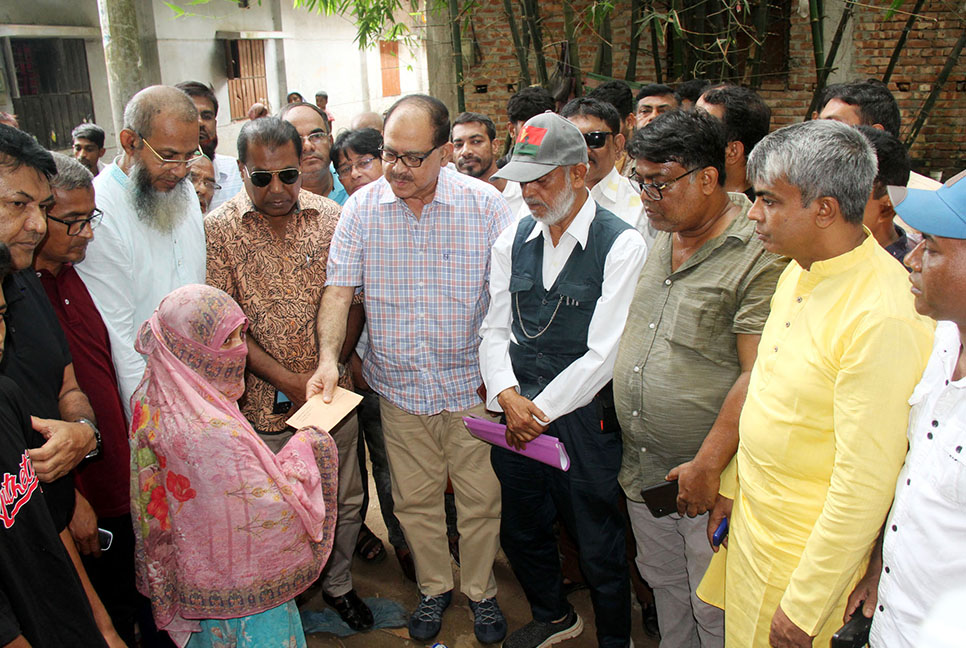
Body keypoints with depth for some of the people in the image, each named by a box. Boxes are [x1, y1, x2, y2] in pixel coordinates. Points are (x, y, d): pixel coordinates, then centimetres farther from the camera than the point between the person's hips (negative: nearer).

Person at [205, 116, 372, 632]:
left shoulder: (331, 218, -1)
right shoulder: (219, 228, -8)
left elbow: (353, 300, 4)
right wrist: (287, 380, -15)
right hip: (265, 399, -2)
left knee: (344, 501, 17)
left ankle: (338, 583, 41)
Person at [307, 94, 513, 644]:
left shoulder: (485, 204, -10)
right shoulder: (363, 207, -4)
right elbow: (339, 289, -4)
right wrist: (329, 357, -18)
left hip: (470, 384, -1)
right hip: (399, 386, 2)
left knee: (482, 497, 10)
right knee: (415, 499, 15)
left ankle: (481, 589, 36)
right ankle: (434, 587, 40)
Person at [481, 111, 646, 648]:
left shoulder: (622, 245, -12)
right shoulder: (512, 241, 5)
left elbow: (602, 353, -15)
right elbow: (495, 328, 8)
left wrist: (541, 408, -13)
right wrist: (508, 395, -9)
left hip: (584, 413, -5)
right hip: (516, 409, 6)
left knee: (599, 543, 9)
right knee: (521, 530, 21)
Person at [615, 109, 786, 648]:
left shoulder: (761, 256, -20)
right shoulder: (660, 238, 6)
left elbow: (758, 376, -23)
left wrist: (706, 467, -22)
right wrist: (619, 408, 11)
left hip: (710, 481, -7)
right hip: (643, 472, 7)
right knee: (665, 587, 23)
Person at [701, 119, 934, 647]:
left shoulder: (882, 317, -28)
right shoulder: (800, 270, 0)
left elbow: (866, 483, -25)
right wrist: (733, 483, 16)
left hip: (811, 547, -8)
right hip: (753, 517, 8)